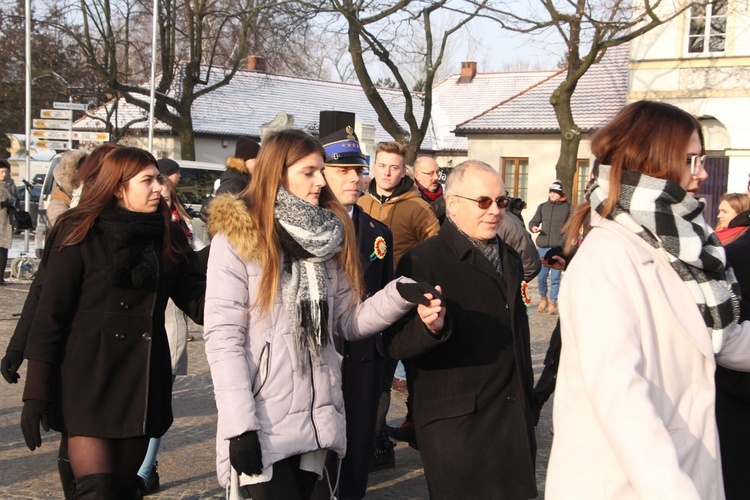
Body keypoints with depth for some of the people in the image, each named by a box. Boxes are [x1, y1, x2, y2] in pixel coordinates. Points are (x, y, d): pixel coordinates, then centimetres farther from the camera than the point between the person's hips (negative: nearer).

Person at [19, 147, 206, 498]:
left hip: (141, 384, 5)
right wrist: (35, 393, -12)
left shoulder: (167, 238, 8)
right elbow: (50, 315, -7)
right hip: (88, 381, -5)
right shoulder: (80, 235, -5)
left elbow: (198, 299, 2)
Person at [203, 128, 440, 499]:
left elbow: (347, 322, 7)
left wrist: (399, 295, -11)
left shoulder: (327, 235, 9)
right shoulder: (236, 237, -7)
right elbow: (222, 337, -12)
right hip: (261, 424, -5)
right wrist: (240, 425, -18)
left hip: (315, 418, 5)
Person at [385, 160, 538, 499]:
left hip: (514, 419, 7)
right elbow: (395, 344, -18)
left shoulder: (510, 258, 13)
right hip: (456, 424, -7)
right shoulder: (422, 261, -12)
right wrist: (427, 327, -39)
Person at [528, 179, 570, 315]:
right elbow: (534, 221, 18)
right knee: (541, 277, 4)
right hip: (543, 247, 3)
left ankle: (553, 302, 11)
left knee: (555, 277, -1)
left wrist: (565, 243, -12)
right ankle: (543, 298, 26)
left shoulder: (568, 208, 3)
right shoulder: (543, 206, 12)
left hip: (559, 248, -3)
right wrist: (533, 227, -4)